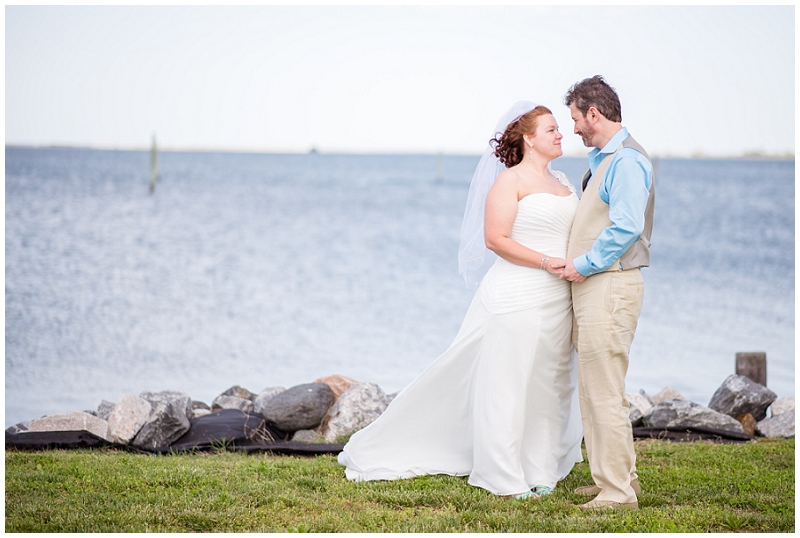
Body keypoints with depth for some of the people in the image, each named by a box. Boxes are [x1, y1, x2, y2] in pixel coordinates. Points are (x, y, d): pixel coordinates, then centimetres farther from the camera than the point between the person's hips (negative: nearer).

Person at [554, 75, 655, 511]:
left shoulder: (626, 160, -15)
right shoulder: (603, 160, 18)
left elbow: (626, 227, -23)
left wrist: (584, 264, -15)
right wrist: (577, 261, 15)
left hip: (610, 287, -11)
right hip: (593, 285, 11)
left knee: (603, 392, -8)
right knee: (597, 389, 16)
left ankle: (617, 492, -4)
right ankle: (618, 476, 24)